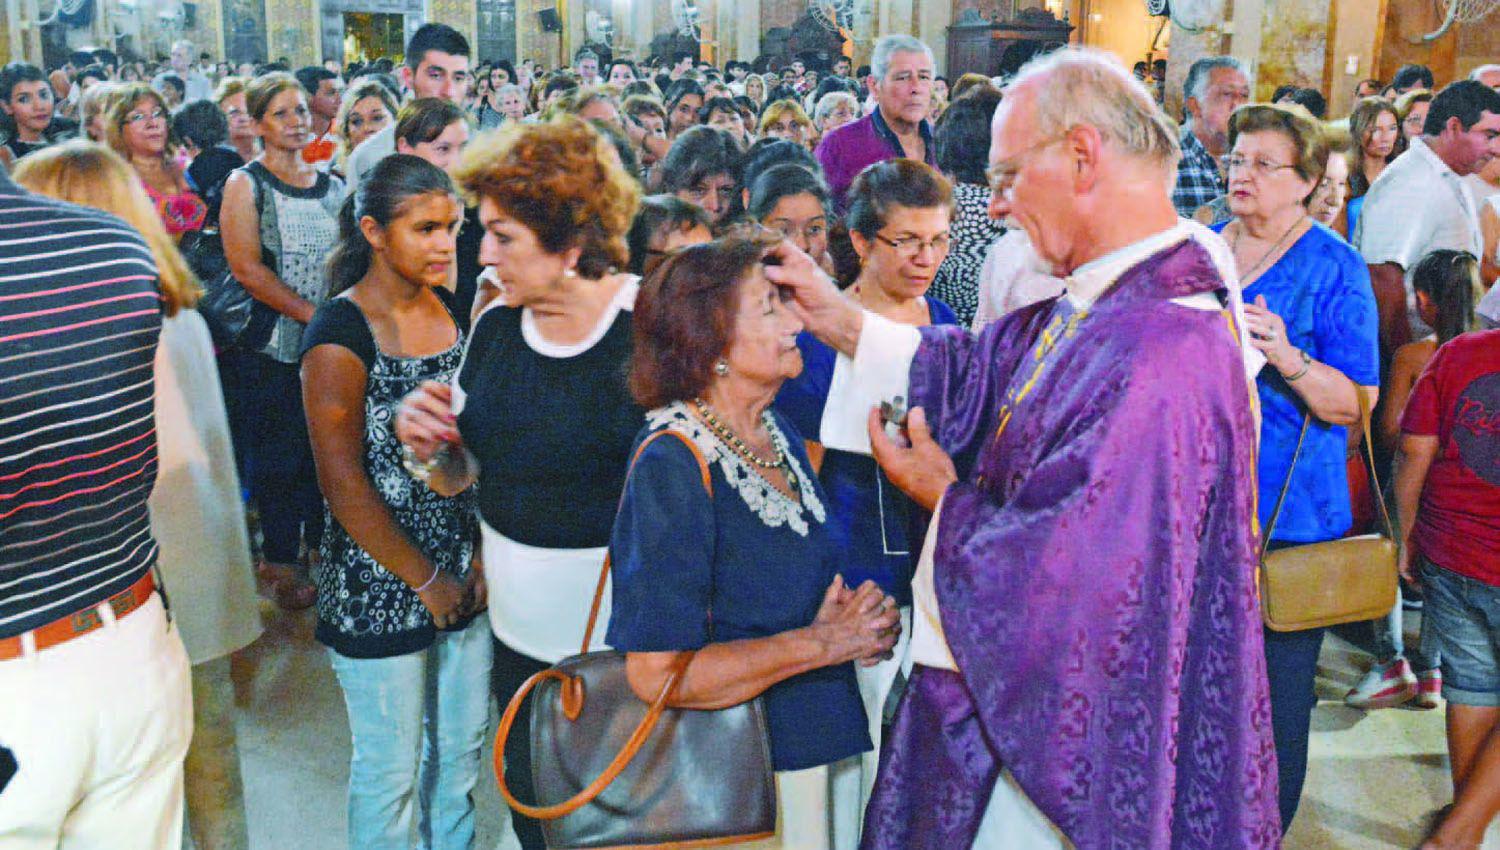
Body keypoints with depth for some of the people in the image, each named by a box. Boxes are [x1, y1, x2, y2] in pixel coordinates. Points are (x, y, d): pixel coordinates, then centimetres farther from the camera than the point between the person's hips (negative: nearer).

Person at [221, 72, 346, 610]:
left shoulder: (331, 185, 12)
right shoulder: (246, 185, -4)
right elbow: (246, 267, -13)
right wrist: (312, 313, -16)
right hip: (272, 345, -4)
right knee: (279, 454, 3)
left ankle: (322, 544, 26)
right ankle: (280, 559, 17)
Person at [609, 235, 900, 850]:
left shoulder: (777, 431, 4)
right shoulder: (672, 465, -21)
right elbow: (656, 672, -26)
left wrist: (858, 621, -3)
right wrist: (819, 644, -20)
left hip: (827, 747, 8)